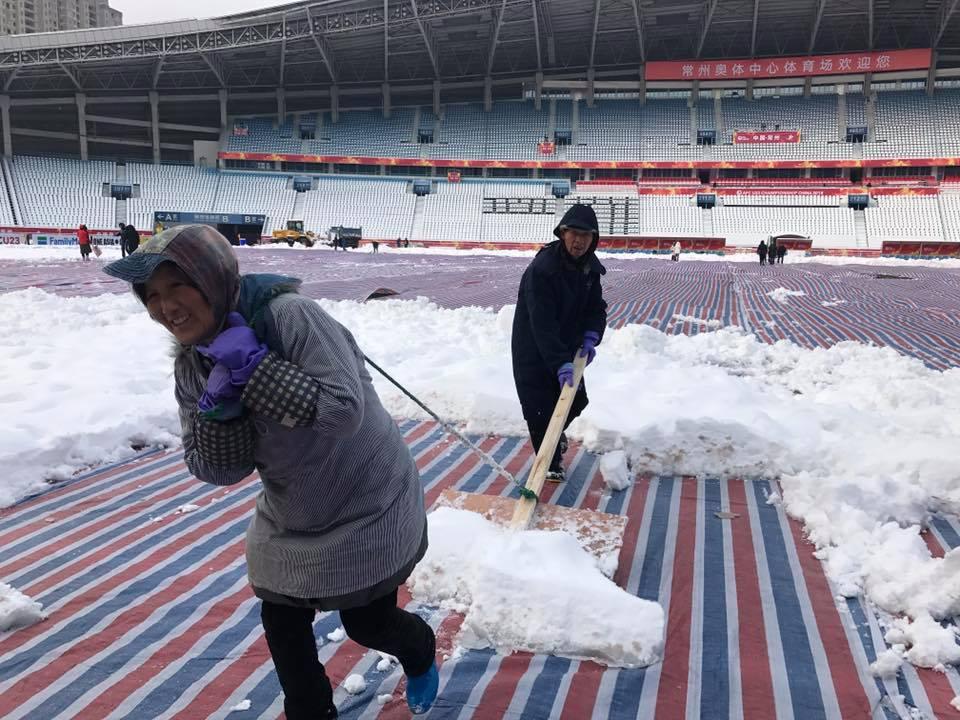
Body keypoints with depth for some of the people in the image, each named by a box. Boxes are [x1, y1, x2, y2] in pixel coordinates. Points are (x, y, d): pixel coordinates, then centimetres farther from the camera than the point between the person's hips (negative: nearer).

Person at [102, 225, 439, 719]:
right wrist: (219, 407, -26)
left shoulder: (287, 314, -28)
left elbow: (343, 412, -35)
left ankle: (422, 655, 46)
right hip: (288, 518, 6)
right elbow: (217, 470, -8)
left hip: (365, 506, -6)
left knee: (368, 623, 10)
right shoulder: (191, 367, -7)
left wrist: (253, 364, -36)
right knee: (281, 623, 13)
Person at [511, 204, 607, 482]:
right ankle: (550, 463, 17)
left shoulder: (590, 266, -4)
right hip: (533, 350, -7)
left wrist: (590, 336, -13)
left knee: (576, 400, 16)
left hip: (567, 346, 7)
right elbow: (543, 324, -33)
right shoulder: (541, 269, -29)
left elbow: (596, 307, 6)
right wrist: (561, 364, -37)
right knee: (540, 407, -4)